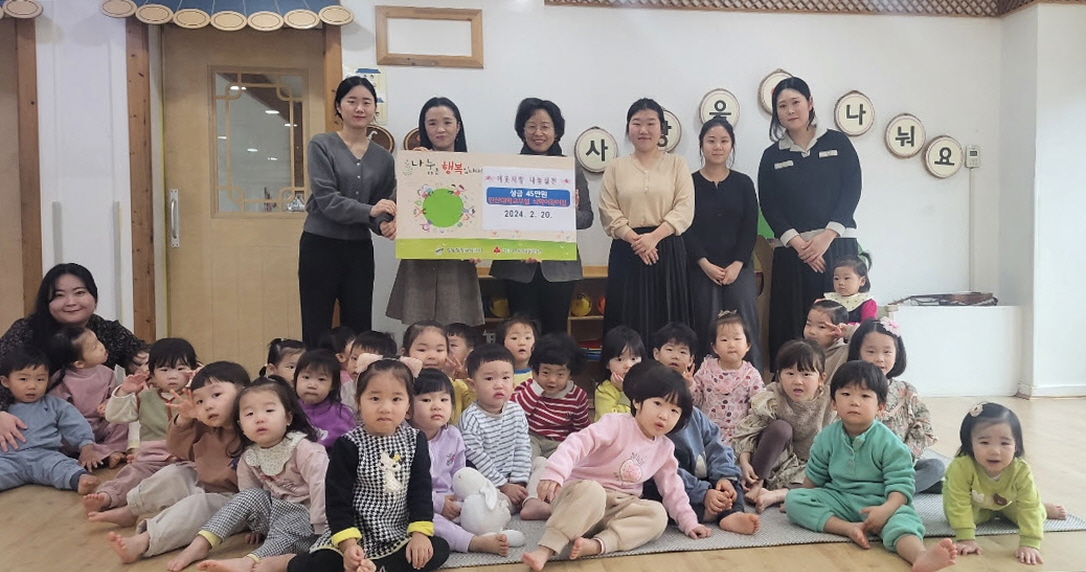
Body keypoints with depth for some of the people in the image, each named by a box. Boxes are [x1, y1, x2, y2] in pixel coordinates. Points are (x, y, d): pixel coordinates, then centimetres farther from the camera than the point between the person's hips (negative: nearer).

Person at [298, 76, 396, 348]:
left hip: (360, 250, 4)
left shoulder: (383, 158, 9)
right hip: (320, 246, -4)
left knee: (359, 331, 6)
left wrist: (384, 224, -14)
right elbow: (325, 199, -12)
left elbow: (383, 209, 9)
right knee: (317, 333, 0)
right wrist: (368, 211, -24)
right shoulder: (322, 145, -3)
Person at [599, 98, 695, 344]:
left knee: (667, 320, -1)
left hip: (668, 251, 0)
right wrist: (635, 239, -14)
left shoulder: (677, 164, 8)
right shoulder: (616, 168, 9)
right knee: (628, 323, -1)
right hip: (626, 252, 0)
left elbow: (685, 208, -2)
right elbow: (609, 213, 1)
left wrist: (653, 236, -15)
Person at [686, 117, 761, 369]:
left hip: (738, 268, 1)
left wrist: (736, 265, -7)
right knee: (706, 330, -2)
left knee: (744, 329, -5)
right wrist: (706, 265, -10)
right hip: (701, 269, -1)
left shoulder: (743, 183, 9)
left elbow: (750, 228, 4)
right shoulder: (689, 183, 4)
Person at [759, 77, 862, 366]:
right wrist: (798, 243, -10)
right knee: (792, 324, -2)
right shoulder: (772, 155, 11)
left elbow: (852, 191, 0)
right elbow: (769, 206, 3)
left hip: (836, 245, -1)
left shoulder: (838, 143, 8)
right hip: (792, 250, 1)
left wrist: (825, 237, -10)